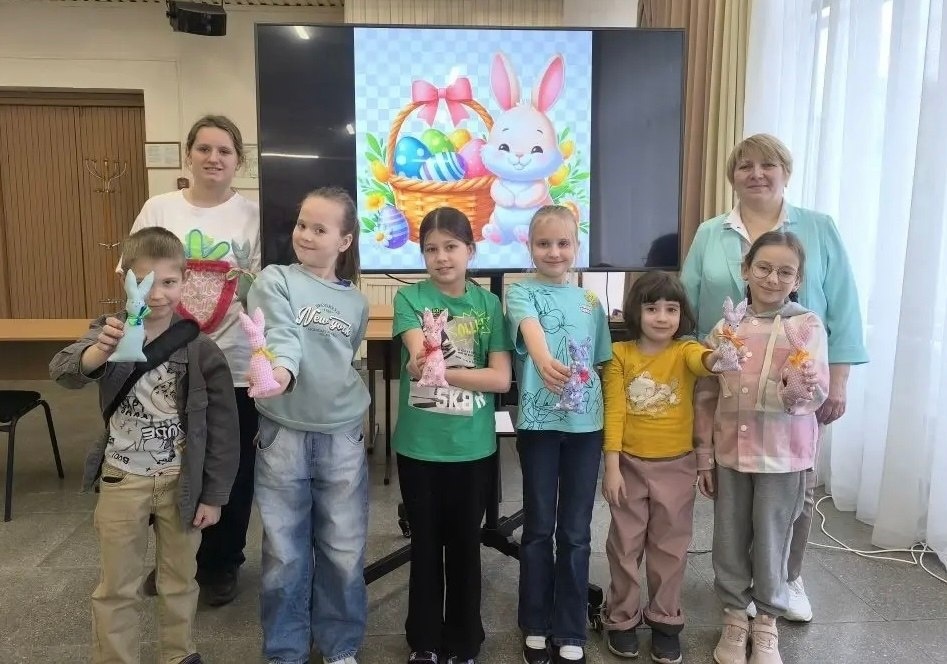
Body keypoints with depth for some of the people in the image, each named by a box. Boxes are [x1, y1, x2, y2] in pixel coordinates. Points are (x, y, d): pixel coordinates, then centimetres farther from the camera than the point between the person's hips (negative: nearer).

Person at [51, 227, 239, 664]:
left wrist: (214, 494, -5)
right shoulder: (109, 331, -8)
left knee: (179, 580, 17)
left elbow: (222, 425, -6)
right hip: (122, 479, 0)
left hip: (181, 480, 0)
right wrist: (99, 351, -51)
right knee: (115, 587, 13)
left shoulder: (200, 348, -10)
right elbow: (62, 371, -28)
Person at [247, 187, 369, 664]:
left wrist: (347, 405, 9)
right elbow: (281, 335, -23)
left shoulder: (356, 302, 8)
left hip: (342, 437, 3)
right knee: (285, 553, 8)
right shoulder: (275, 280, -4)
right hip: (283, 434, -2)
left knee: (343, 551, 11)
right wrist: (280, 369, -41)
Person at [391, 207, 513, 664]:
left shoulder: (488, 303, 0)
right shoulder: (410, 298, -4)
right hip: (419, 446, -1)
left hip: (473, 447, 1)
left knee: (465, 545, 13)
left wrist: (438, 370, -19)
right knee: (426, 545, 13)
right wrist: (421, 363, -45)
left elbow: (501, 378, -8)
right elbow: (417, 358, -21)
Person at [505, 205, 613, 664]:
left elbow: (601, 365, 14)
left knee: (576, 530, 8)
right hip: (539, 423, -3)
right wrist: (545, 360, -47)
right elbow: (530, 328, -26)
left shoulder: (591, 301, 11)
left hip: (586, 424, 3)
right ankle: (537, 627, 25)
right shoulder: (521, 292, -3)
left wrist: (610, 421, 6)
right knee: (539, 527, 8)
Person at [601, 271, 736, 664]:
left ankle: (665, 621, 30)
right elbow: (614, 411, -7)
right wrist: (611, 467, -9)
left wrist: (715, 359, -55)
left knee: (670, 546, 13)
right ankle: (621, 620, 28)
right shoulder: (620, 353, -5)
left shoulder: (685, 350, -6)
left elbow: (700, 360, -31)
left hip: (676, 465, 1)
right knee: (626, 545, 11)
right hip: (630, 464, 0)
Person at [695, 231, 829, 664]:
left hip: (783, 455, -2)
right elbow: (705, 397, 5)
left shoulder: (808, 326, -5)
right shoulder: (725, 329, 1)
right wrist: (704, 454, 4)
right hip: (729, 452, 3)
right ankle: (734, 618, 31)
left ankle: (766, 625, 29)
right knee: (729, 541, 12)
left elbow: (816, 392, -13)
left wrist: (800, 392, -36)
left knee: (771, 541, 9)